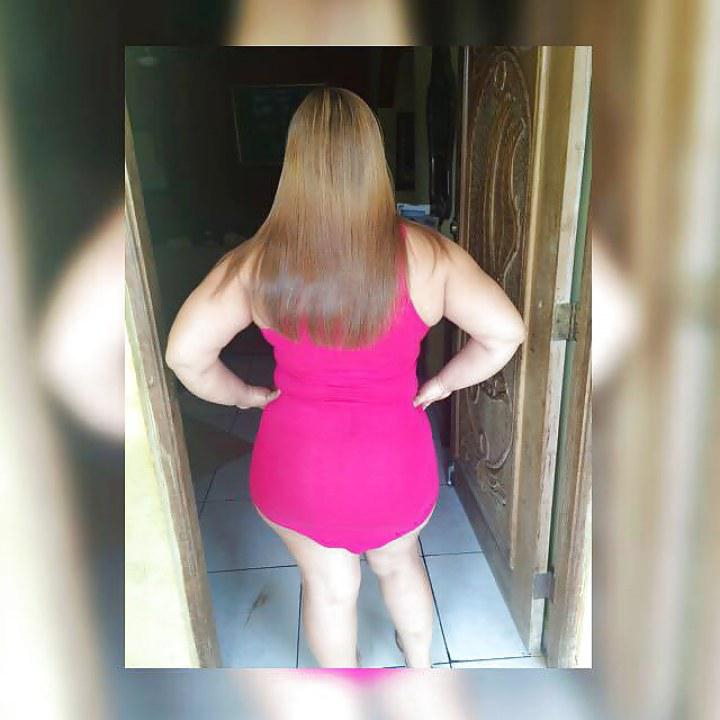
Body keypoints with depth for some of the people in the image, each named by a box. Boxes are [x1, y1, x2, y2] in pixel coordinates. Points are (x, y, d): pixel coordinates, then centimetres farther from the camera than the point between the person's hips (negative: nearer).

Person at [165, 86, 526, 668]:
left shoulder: (257, 262, -15)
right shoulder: (426, 253, -15)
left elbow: (184, 353, -15)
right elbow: (506, 333, -16)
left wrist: (246, 395, 1)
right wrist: (443, 383, -1)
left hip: (298, 463, 0)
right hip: (397, 461, 1)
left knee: (328, 584, 26)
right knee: (398, 562, 31)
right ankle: (420, 664, 57)